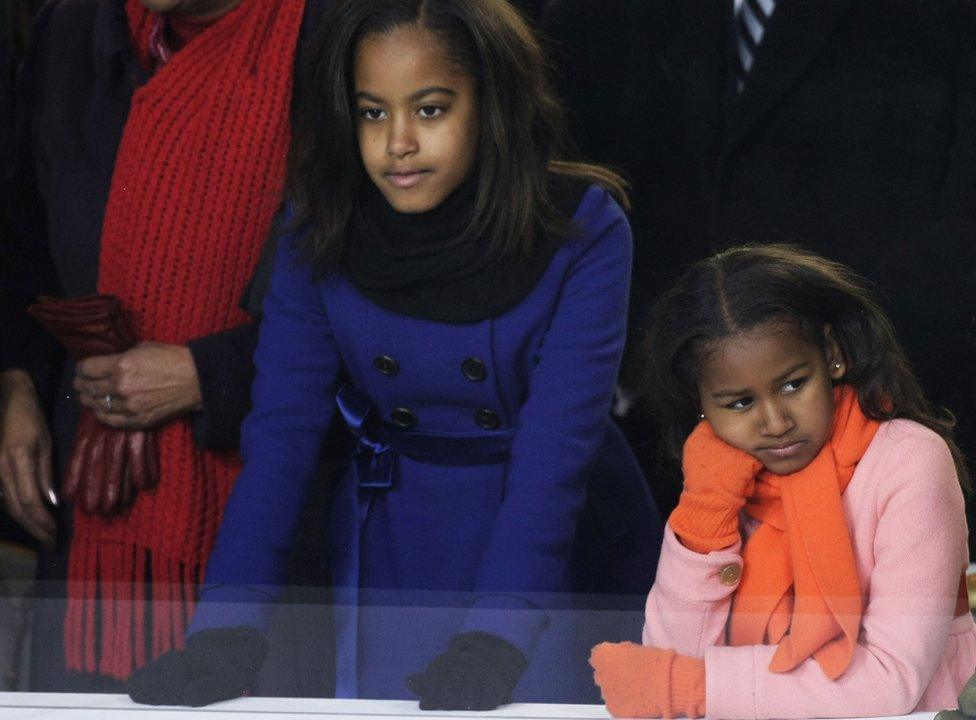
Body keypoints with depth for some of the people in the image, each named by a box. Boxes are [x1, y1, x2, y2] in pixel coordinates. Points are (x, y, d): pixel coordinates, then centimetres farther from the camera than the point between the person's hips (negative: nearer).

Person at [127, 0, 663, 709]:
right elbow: (281, 430, -14)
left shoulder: (583, 231, -17)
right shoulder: (323, 226, -9)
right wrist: (227, 629, -26)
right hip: (392, 558, 2)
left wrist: (494, 637, -35)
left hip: (558, 563, -2)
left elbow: (557, 446, -24)